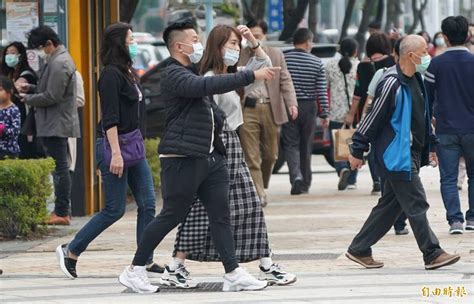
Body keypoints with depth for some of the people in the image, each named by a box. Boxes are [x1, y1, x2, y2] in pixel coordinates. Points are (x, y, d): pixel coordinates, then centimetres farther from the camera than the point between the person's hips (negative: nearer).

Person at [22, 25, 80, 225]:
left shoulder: (59, 64, -16)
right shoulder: (59, 59, 17)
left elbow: (51, 97, -20)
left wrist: (29, 99, -7)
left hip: (56, 124, -11)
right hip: (56, 124, 11)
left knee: (59, 168, -8)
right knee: (59, 168, 12)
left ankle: (61, 212, -7)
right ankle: (62, 210, 15)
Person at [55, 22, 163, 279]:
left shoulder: (127, 73, 14)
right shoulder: (111, 74, -14)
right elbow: (110, 118, -19)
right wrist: (116, 154, -24)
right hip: (115, 145, -9)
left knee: (147, 205, 4)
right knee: (115, 209, -4)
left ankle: (146, 261, 8)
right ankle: (70, 251, 7)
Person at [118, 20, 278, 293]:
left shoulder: (193, 72, 20)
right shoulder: (174, 75, -12)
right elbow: (208, 86, -27)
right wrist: (252, 76, -29)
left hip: (211, 155, 9)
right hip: (182, 158, -9)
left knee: (221, 214, 2)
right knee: (172, 216, -3)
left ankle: (233, 274, 1)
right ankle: (135, 271, 8)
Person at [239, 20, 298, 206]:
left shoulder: (276, 55, 11)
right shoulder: (239, 56, 4)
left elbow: (285, 81, 7)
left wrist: (291, 103, -6)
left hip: (271, 109, 2)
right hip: (248, 109, -2)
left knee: (270, 155, 10)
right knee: (252, 157, -6)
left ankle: (262, 188, 31)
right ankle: (259, 196, -6)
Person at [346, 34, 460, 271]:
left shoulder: (415, 80, 12)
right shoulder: (393, 83, -18)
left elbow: (422, 117, 23)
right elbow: (373, 117, -16)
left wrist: (430, 145, 23)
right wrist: (357, 151, -12)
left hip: (412, 153, 10)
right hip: (396, 156, -10)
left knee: (390, 205, 12)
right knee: (416, 204, -6)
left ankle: (359, 250, 19)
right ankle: (432, 255, -1)